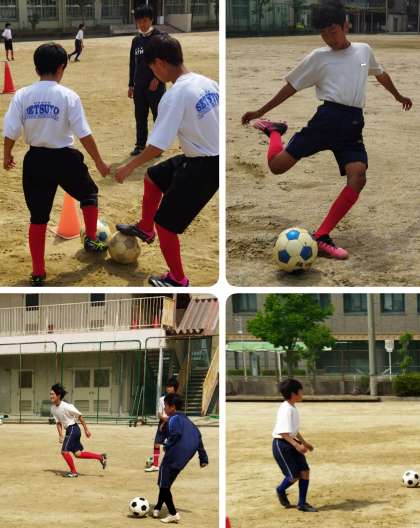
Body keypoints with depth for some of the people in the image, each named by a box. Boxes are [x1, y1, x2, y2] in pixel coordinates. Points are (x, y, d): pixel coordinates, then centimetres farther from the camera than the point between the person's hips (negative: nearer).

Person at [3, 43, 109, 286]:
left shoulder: (22, 95, -5)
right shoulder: (68, 96, -11)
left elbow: (10, 132, -5)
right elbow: (84, 134, -11)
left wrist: (7, 156, 14)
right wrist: (100, 162, 1)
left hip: (36, 160, 2)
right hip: (64, 158, -2)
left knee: (38, 217, 11)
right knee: (89, 194, 29)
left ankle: (38, 274, 11)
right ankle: (91, 240, 34)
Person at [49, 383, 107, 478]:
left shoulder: (66, 406, -20)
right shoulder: (53, 409, 2)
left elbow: (79, 416, -12)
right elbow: (58, 422, 9)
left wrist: (86, 429, -8)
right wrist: (60, 435, -4)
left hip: (73, 429, -8)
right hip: (68, 430, 8)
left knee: (64, 451, -9)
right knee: (77, 453, 10)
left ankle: (73, 472, 7)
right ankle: (100, 457, 23)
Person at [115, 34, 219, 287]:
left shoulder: (175, 96, -24)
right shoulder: (207, 82, -1)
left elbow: (157, 147, -22)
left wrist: (129, 167, -7)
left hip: (204, 167, -8)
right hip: (213, 155, 8)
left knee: (165, 222, 8)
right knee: (153, 177, 29)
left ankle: (178, 281, 26)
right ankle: (145, 229, 51)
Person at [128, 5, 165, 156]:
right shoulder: (136, 41, 12)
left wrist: (157, 79, -16)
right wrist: (131, 85, 15)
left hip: (155, 85, -6)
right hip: (139, 85, 6)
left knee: (159, 116, -2)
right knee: (140, 117, 9)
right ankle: (140, 145, 17)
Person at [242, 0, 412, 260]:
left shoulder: (364, 50, 15)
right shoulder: (318, 58, 5)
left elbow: (380, 73, 35)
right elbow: (292, 86, 11)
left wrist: (398, 96, 49)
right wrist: (260, 111, 10)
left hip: (354, 125, 3)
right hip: (328, 118, -3)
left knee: (358, 177, -21)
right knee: (277, 165, -13)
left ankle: (322, 237, -17)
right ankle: (274, 131, 25)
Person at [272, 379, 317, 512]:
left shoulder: (293, 408, 10)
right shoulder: (286, 410, -21)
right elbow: (284, 432, -27)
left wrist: (304, 442, 26)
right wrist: (296, 445, -34)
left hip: (292, 442, 9)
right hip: (281, 444, -9)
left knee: (305, 471, 1)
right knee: (294, 476, -7)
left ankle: (302, 503, 9)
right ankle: (281, 491, 25)